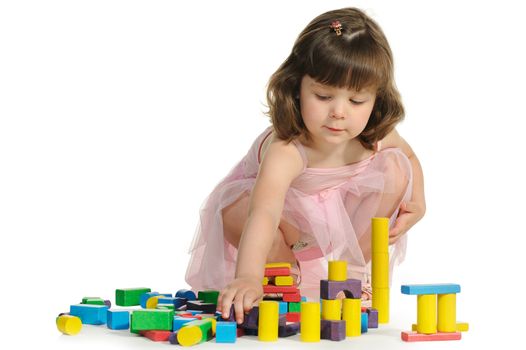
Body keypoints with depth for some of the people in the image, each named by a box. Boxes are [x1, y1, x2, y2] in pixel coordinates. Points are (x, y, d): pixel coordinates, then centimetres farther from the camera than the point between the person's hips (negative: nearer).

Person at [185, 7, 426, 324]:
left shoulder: (377, 136, -25)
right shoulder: (286, 150, -44)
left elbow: (411, 158, 2)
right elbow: (264, 212, -60)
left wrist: (416, 202, -16)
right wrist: (248, 278, -76)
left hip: (339, 214, 4)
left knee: (395, 166, -19)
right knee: (235, 211, -35)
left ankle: (352, 268, -7)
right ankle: (292, 272, -6)